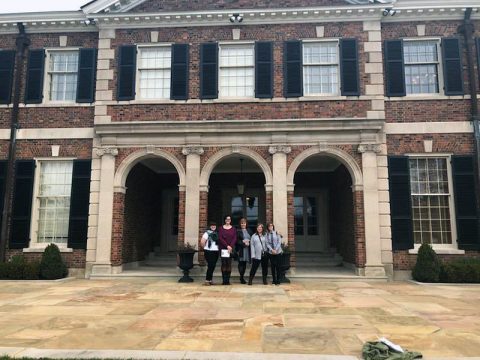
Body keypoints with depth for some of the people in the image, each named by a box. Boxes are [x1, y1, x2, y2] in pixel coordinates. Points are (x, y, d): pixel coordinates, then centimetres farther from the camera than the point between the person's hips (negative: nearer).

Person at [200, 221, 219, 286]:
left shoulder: (216, 233, 12)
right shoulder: (207, 233, -8)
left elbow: (218, 242, 20)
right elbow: (202, 242, -16)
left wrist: (217, 247, 7)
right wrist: (205, 248, -4)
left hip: (216, 251, 6)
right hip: (209, 252, -6)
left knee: (213, 266, 8)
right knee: (210, 265, -9)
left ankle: (210, 279, 17)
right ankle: (207, 280, -1)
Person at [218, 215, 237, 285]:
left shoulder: (233, 229, 10)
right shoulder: (221, 228, 6)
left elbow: (235, 239, 3)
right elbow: (220, 238, -2)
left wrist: (231, 246, -12)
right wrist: (227, 246, -12)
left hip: (231, 249, 1)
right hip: (223, 248, -1)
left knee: (229, 264, -1)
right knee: (224, 263, -3)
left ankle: (228, 280, 3)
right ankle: (224, 280, 1)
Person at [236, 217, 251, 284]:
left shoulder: (249, 231, 15)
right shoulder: (238, 231, -1)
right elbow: (237, 241, -7)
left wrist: (248, 242, -7)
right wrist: (244, 243, -15)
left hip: (247, 249, 5)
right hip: (241, 249, -5)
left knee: (244, 264, 8)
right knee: (241, 263, -6)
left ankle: (242, 277, 16)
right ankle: (241, 277, -3)